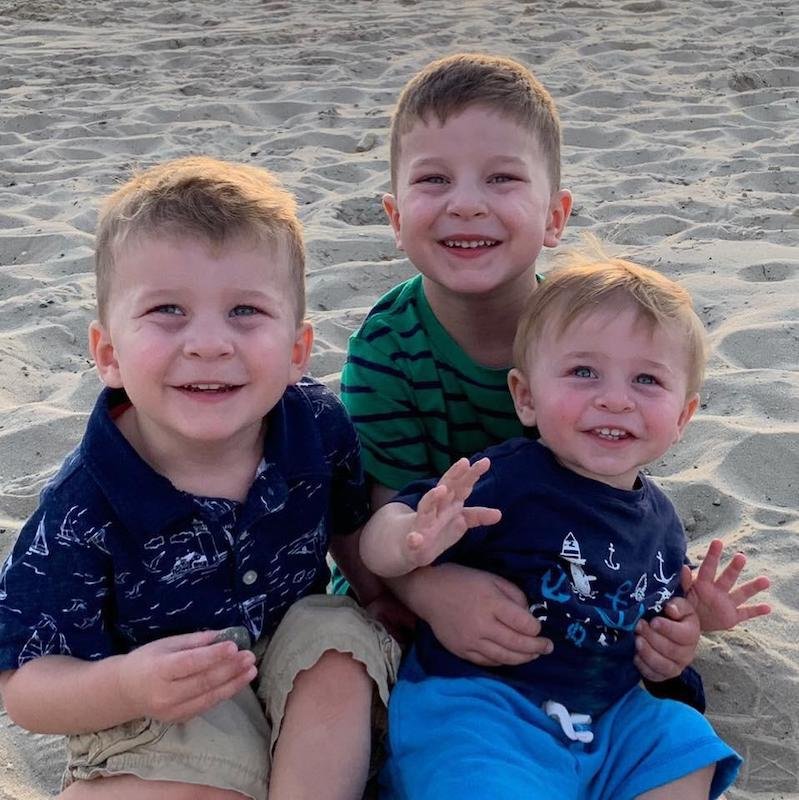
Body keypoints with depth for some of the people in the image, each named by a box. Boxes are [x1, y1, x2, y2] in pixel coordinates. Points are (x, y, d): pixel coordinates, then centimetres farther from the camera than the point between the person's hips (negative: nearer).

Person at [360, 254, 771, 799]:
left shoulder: (659, 520, 4)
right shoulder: (508, 478, -18)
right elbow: (375, 543, -19)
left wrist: (692, 616, 2)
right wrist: (413, 544, -41)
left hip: (607, 715, 7)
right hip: (476, 705, -7)